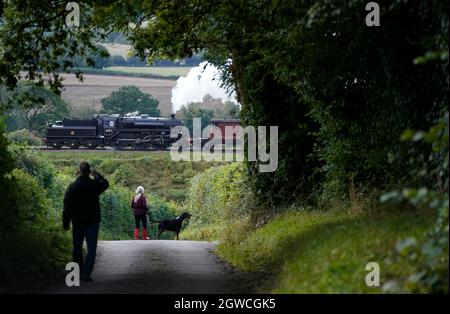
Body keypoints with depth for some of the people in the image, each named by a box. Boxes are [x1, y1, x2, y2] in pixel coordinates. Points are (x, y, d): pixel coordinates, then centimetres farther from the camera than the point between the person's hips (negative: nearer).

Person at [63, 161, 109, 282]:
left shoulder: (72, 187, -6)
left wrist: (66, 222, 3)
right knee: (91, 248, -1)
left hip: (77, 222, 2)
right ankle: (86, 273, -13)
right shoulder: (95, 185, -8)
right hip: (92, 222, -2)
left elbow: (67, 207, -4)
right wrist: (96, 175, 26)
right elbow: (105, 184, 17)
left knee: (77, 248, 14)